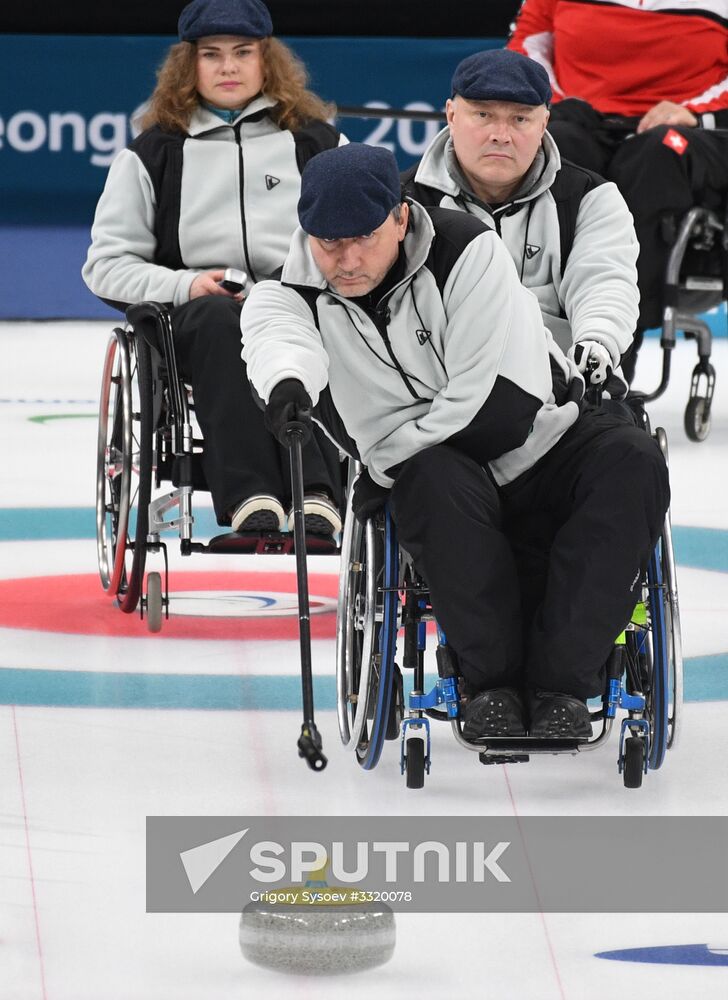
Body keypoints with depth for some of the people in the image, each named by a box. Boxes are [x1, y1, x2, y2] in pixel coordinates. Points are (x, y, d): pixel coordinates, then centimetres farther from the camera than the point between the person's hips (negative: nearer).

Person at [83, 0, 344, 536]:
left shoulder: (317, 143, 16)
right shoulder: (154, 153, 14)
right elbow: (106, 264, 9)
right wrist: (185, 286, -8)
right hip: (192, 324, 0)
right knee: (220, 319, -37)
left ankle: (316, 492, -53)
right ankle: (249, 494, -52)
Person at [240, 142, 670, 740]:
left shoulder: (468, 250, -16)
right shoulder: (289, 298, -8)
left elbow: (500, 404, -21)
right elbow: (280, 339, -35)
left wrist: (388, 459, -18)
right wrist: (287, 379, -59)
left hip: (542, 445, 0)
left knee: (631, 459, -30)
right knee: (436, 480, -35)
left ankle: (560, 682, -31)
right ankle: (492, 683, -23)